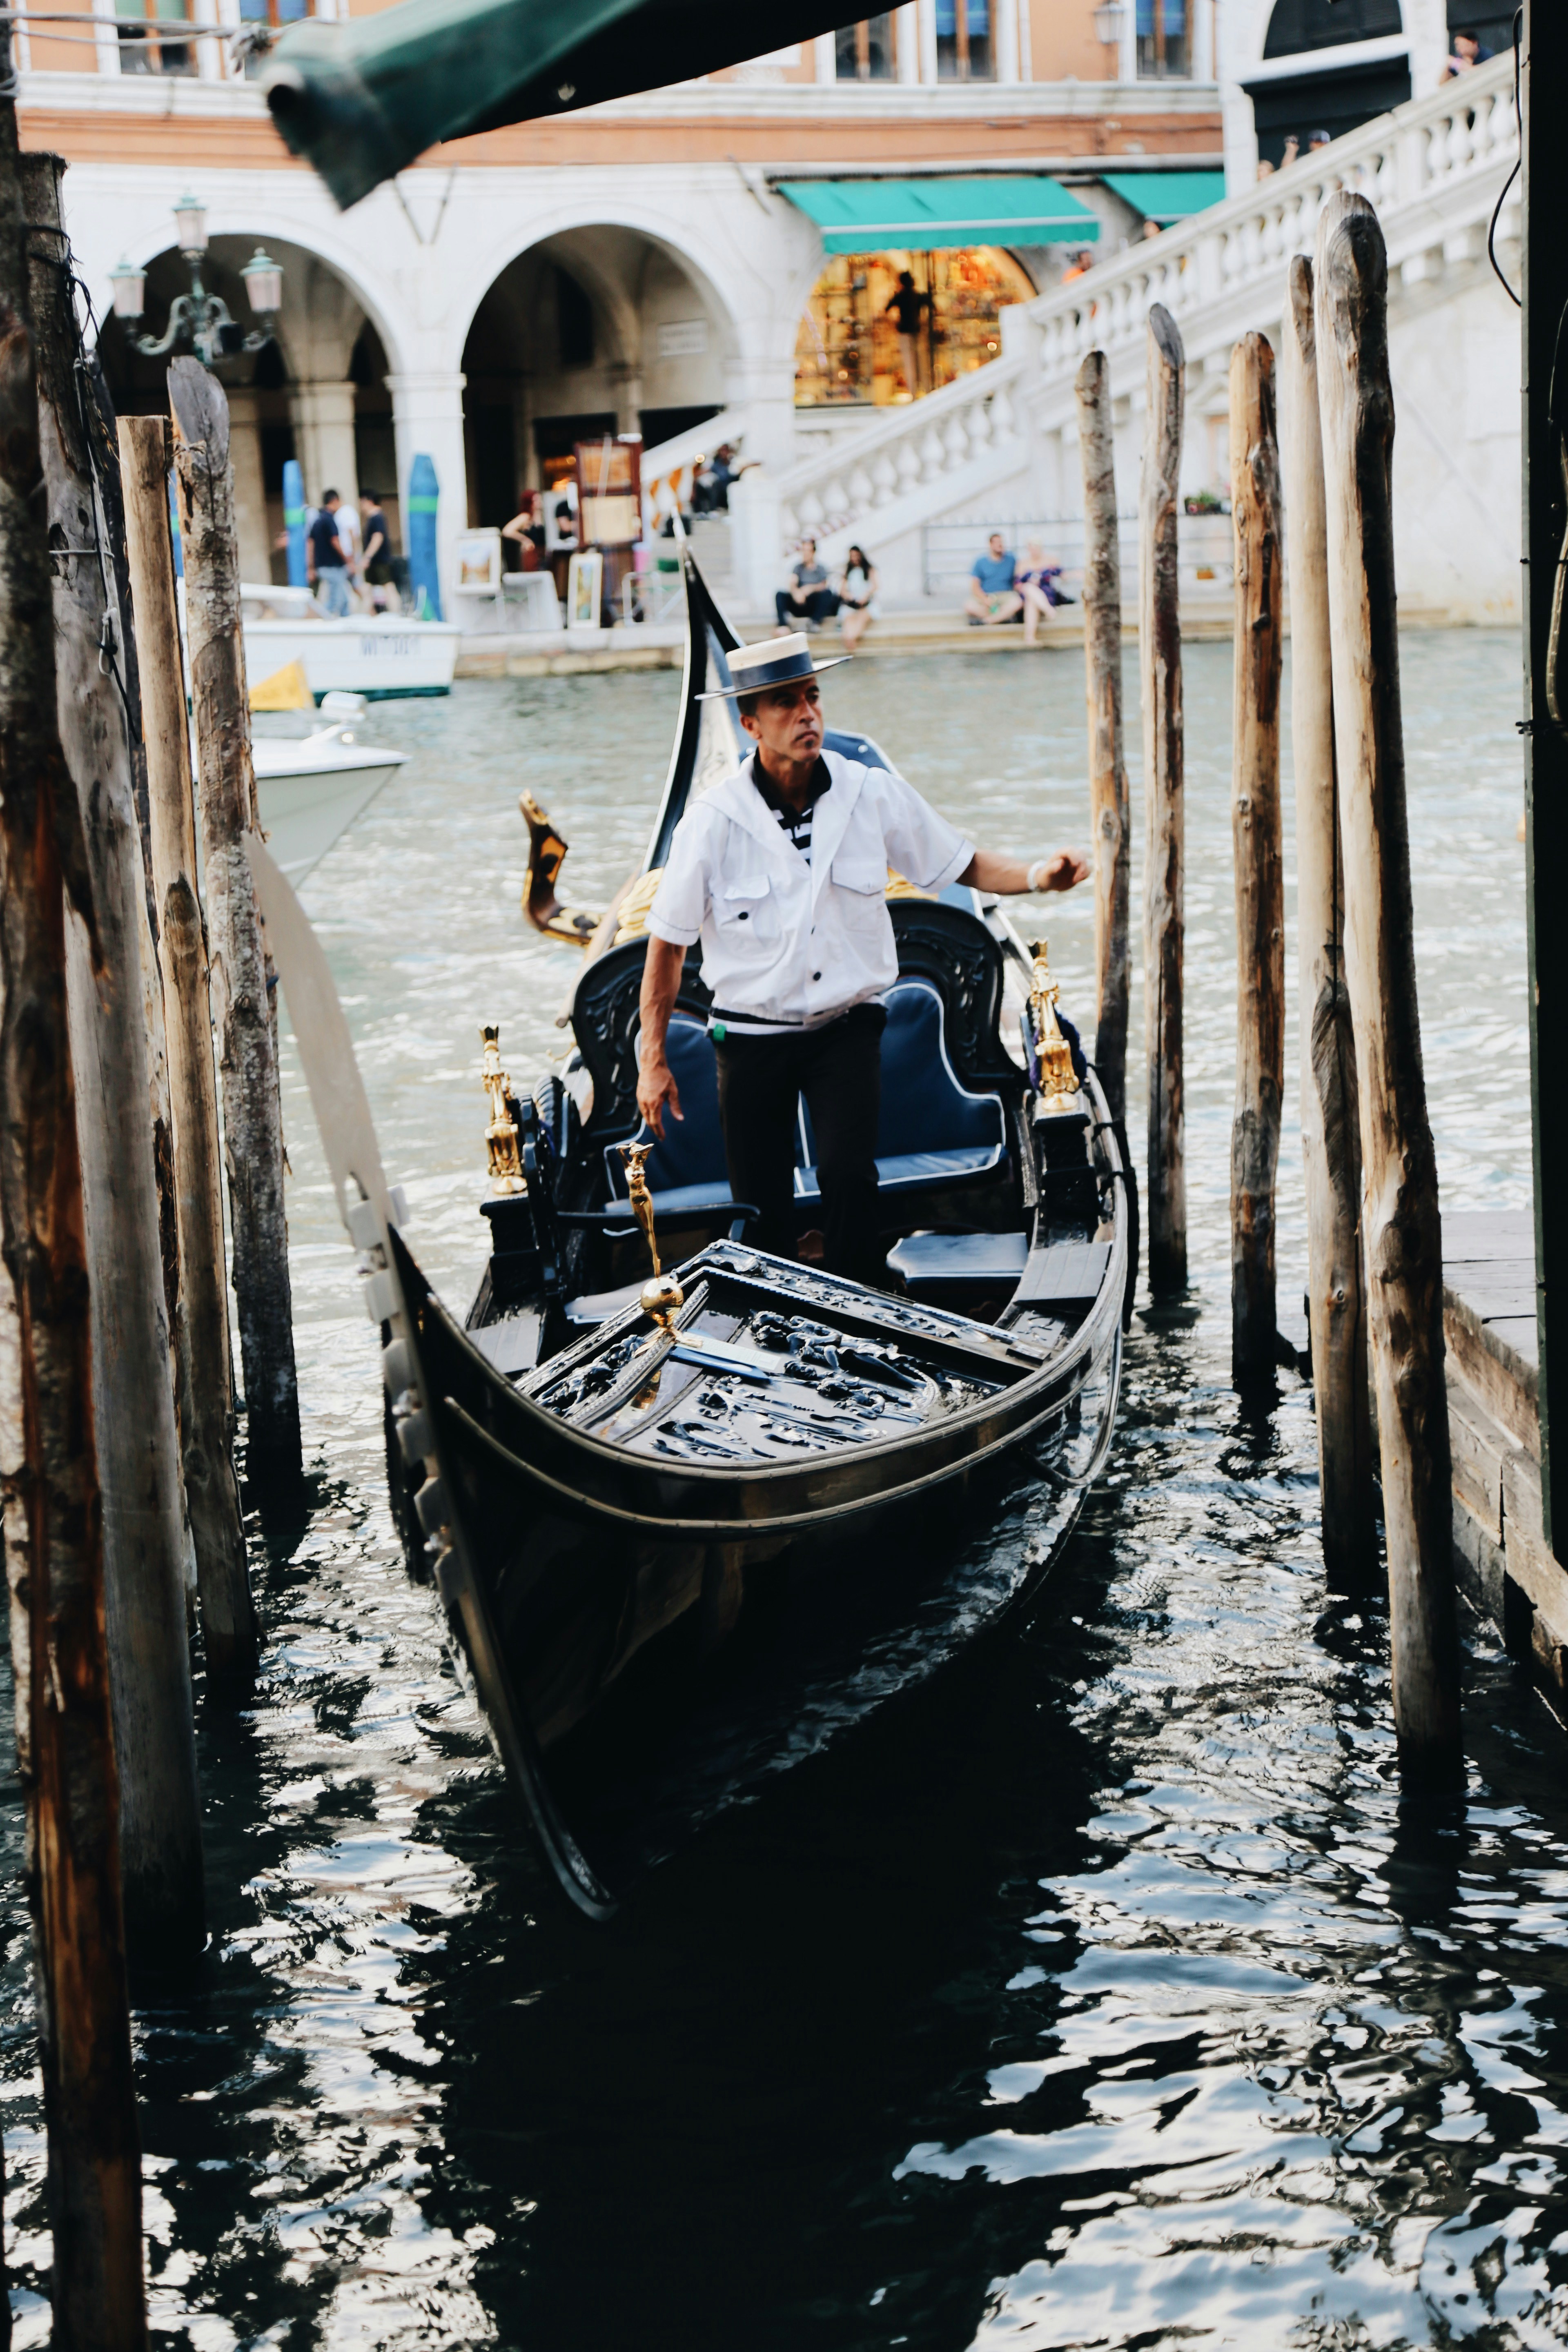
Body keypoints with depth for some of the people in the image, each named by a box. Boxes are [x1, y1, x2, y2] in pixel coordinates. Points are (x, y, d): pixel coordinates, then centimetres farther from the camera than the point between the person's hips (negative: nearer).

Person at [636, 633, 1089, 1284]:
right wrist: (653, 1061, -1)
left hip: (847, 1029, 0)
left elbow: (963, 863, 7)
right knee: (762, 1212, 4)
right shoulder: (713, 822, -10)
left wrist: (1033, 875, -15)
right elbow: (666, 944, -2)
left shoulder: (875, 796, -5)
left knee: (849, 1176, -19)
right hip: (751, 1036, 0)